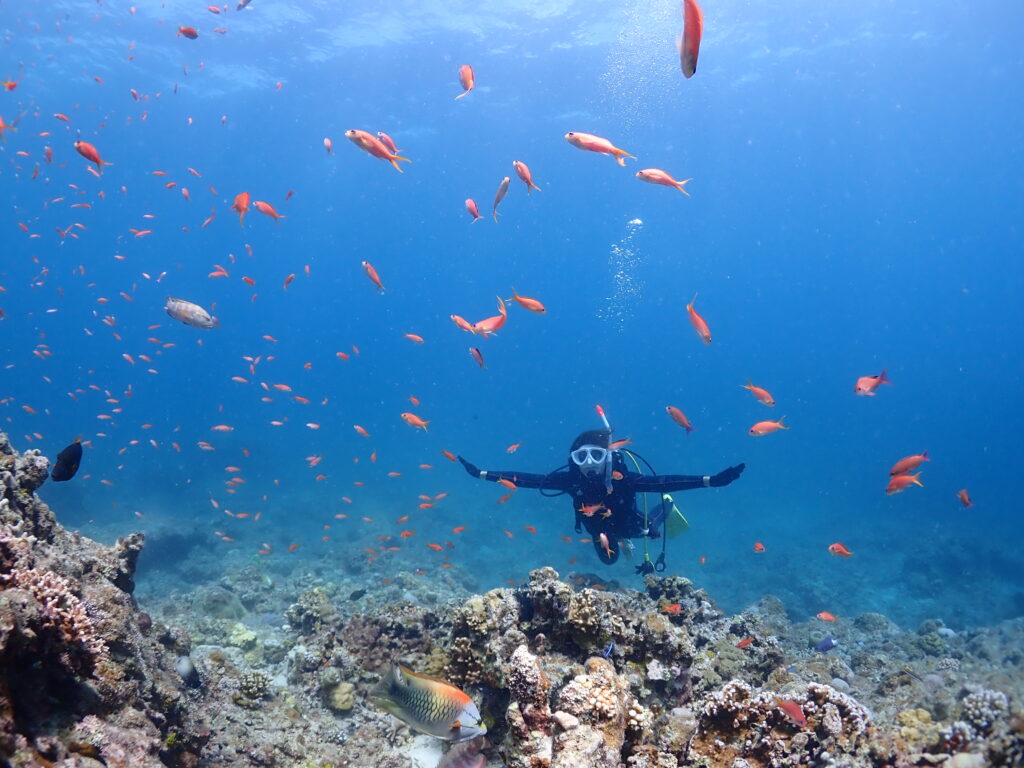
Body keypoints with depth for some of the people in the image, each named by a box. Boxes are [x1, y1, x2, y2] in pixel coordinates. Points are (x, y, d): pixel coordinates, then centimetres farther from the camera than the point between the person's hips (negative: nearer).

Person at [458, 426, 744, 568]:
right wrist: (482, 474, -40)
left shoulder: (623, 479, -44)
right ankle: (618, 542, 62)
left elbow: (664, 482, -49)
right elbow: (528, 479, -36)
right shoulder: (571, 479, -37)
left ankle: (667, 507, 58)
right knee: (609, 559, 29)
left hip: (628, 523, -2)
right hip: (599, 528, 2)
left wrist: (712, 480, -60)